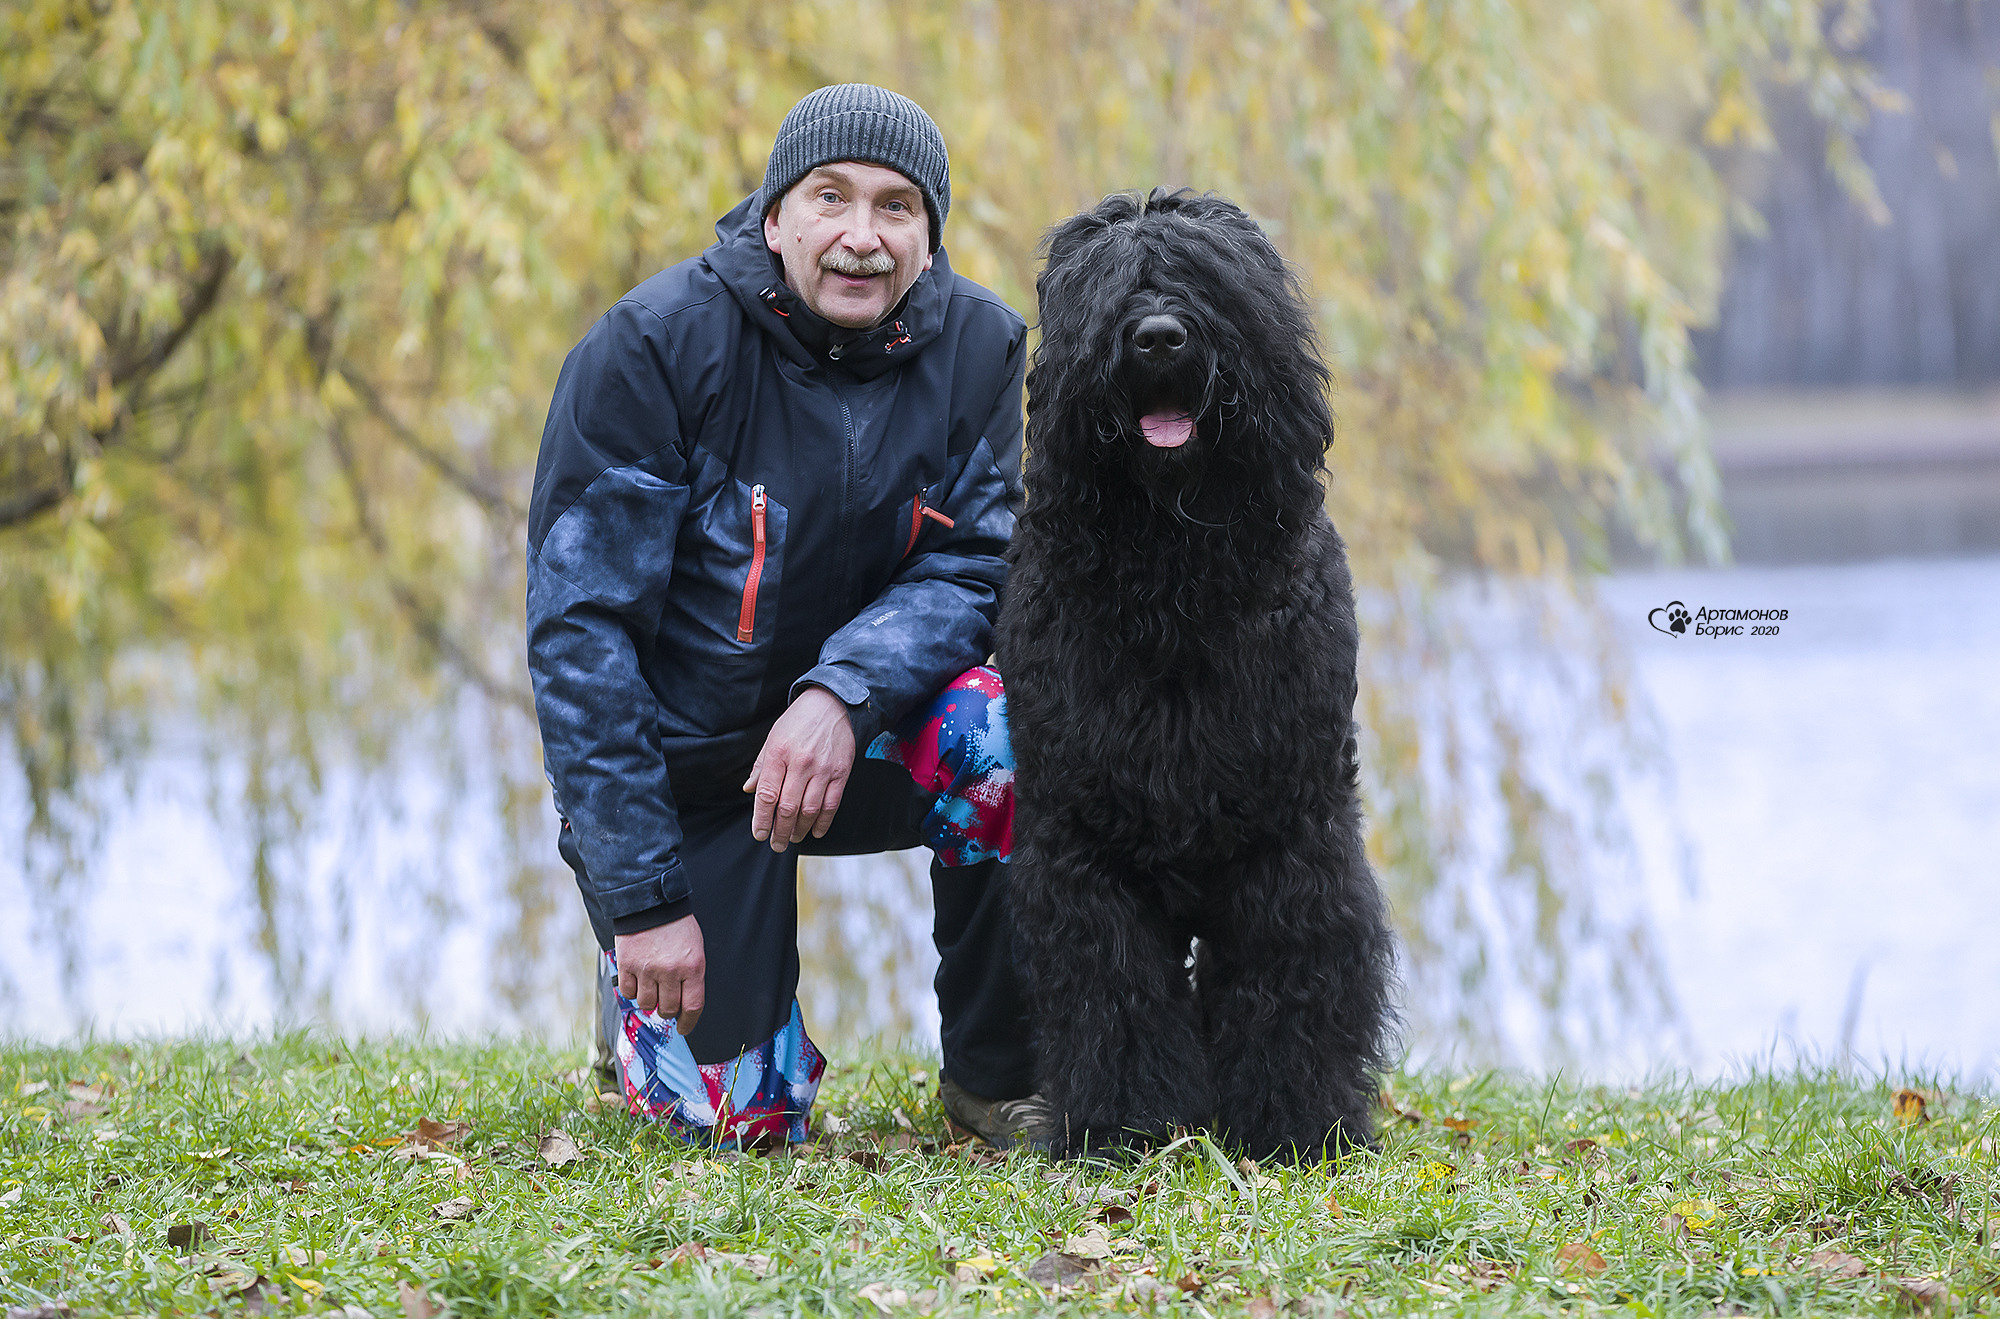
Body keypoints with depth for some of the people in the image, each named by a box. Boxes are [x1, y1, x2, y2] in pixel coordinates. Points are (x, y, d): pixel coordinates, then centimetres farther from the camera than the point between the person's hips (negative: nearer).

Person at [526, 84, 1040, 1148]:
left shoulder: (978, 347, -8)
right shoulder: (651, 346, -19)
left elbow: (971, 569, -10)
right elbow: (578, 628, -19)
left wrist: (845, 694, -33)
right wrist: (643, 896, -23)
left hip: (857, 738, 3)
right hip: (683, 760, -3)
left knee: (1003, 742, -30)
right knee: (747, 1120, -10)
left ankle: (997, 1077, -8)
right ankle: (639, 986, 26)